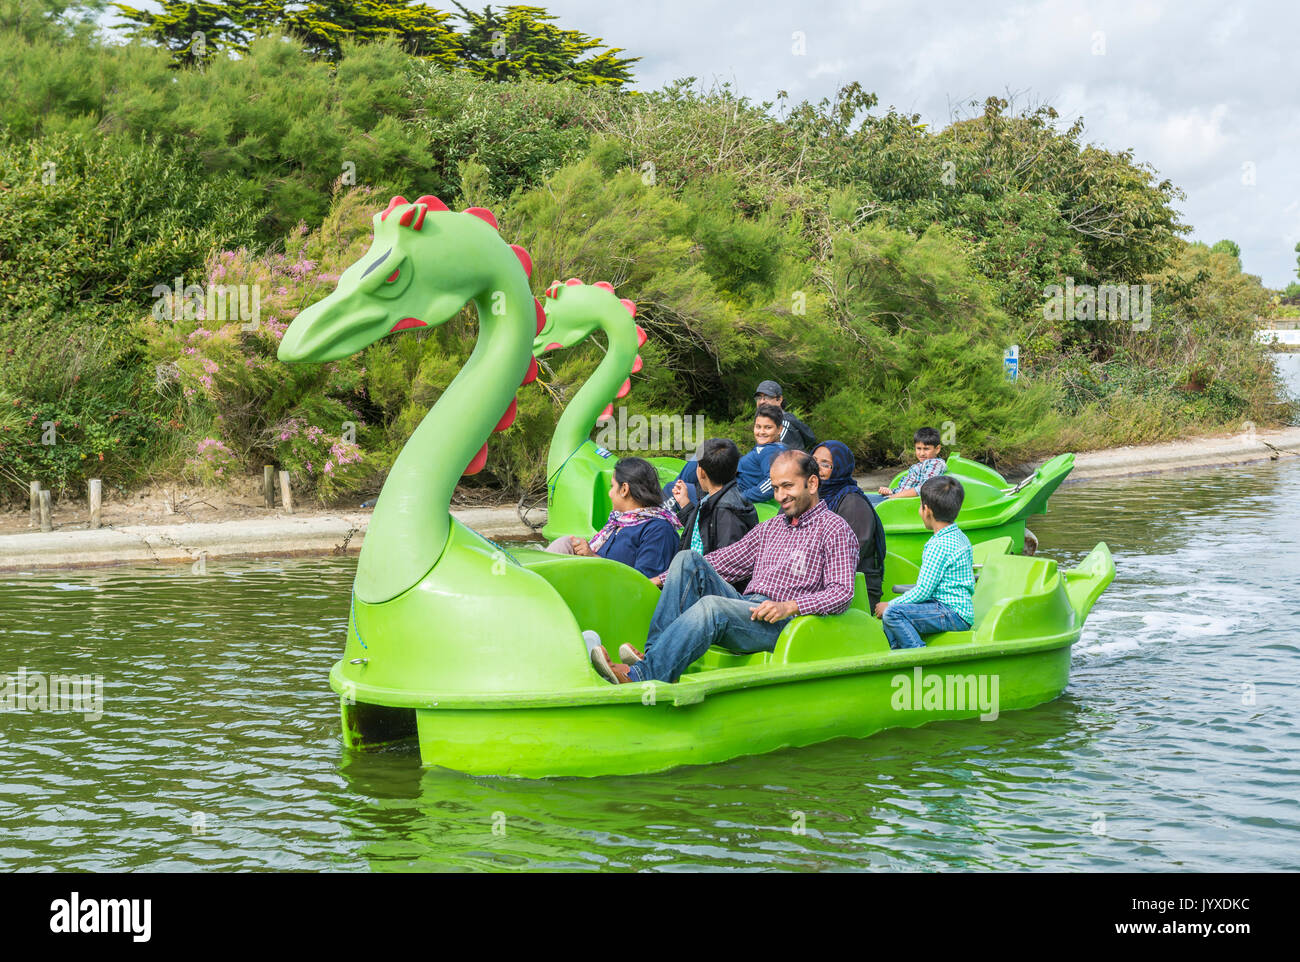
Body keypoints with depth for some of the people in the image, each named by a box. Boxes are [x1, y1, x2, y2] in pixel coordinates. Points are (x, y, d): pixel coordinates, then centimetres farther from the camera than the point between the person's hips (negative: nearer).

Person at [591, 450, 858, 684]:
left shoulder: (835, 530, 4)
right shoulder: (768, 528, 26)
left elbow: (842, 593, -8)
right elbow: (724, 561, 24)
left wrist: (789, 606, -22)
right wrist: (659, 581, 15)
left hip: (783, 627, -7)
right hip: (745, 607, 7)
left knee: (712, 605, -34)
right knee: (688, 559, -11)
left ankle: (642, 675, -46)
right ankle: (654, 653, -27)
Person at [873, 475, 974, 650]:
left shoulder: (938, 545, -18)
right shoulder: (960, 537, 14)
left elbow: (922, 592, -18)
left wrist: (890, 605, -5)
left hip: (954, 615, -11)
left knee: (892, 613, -24)